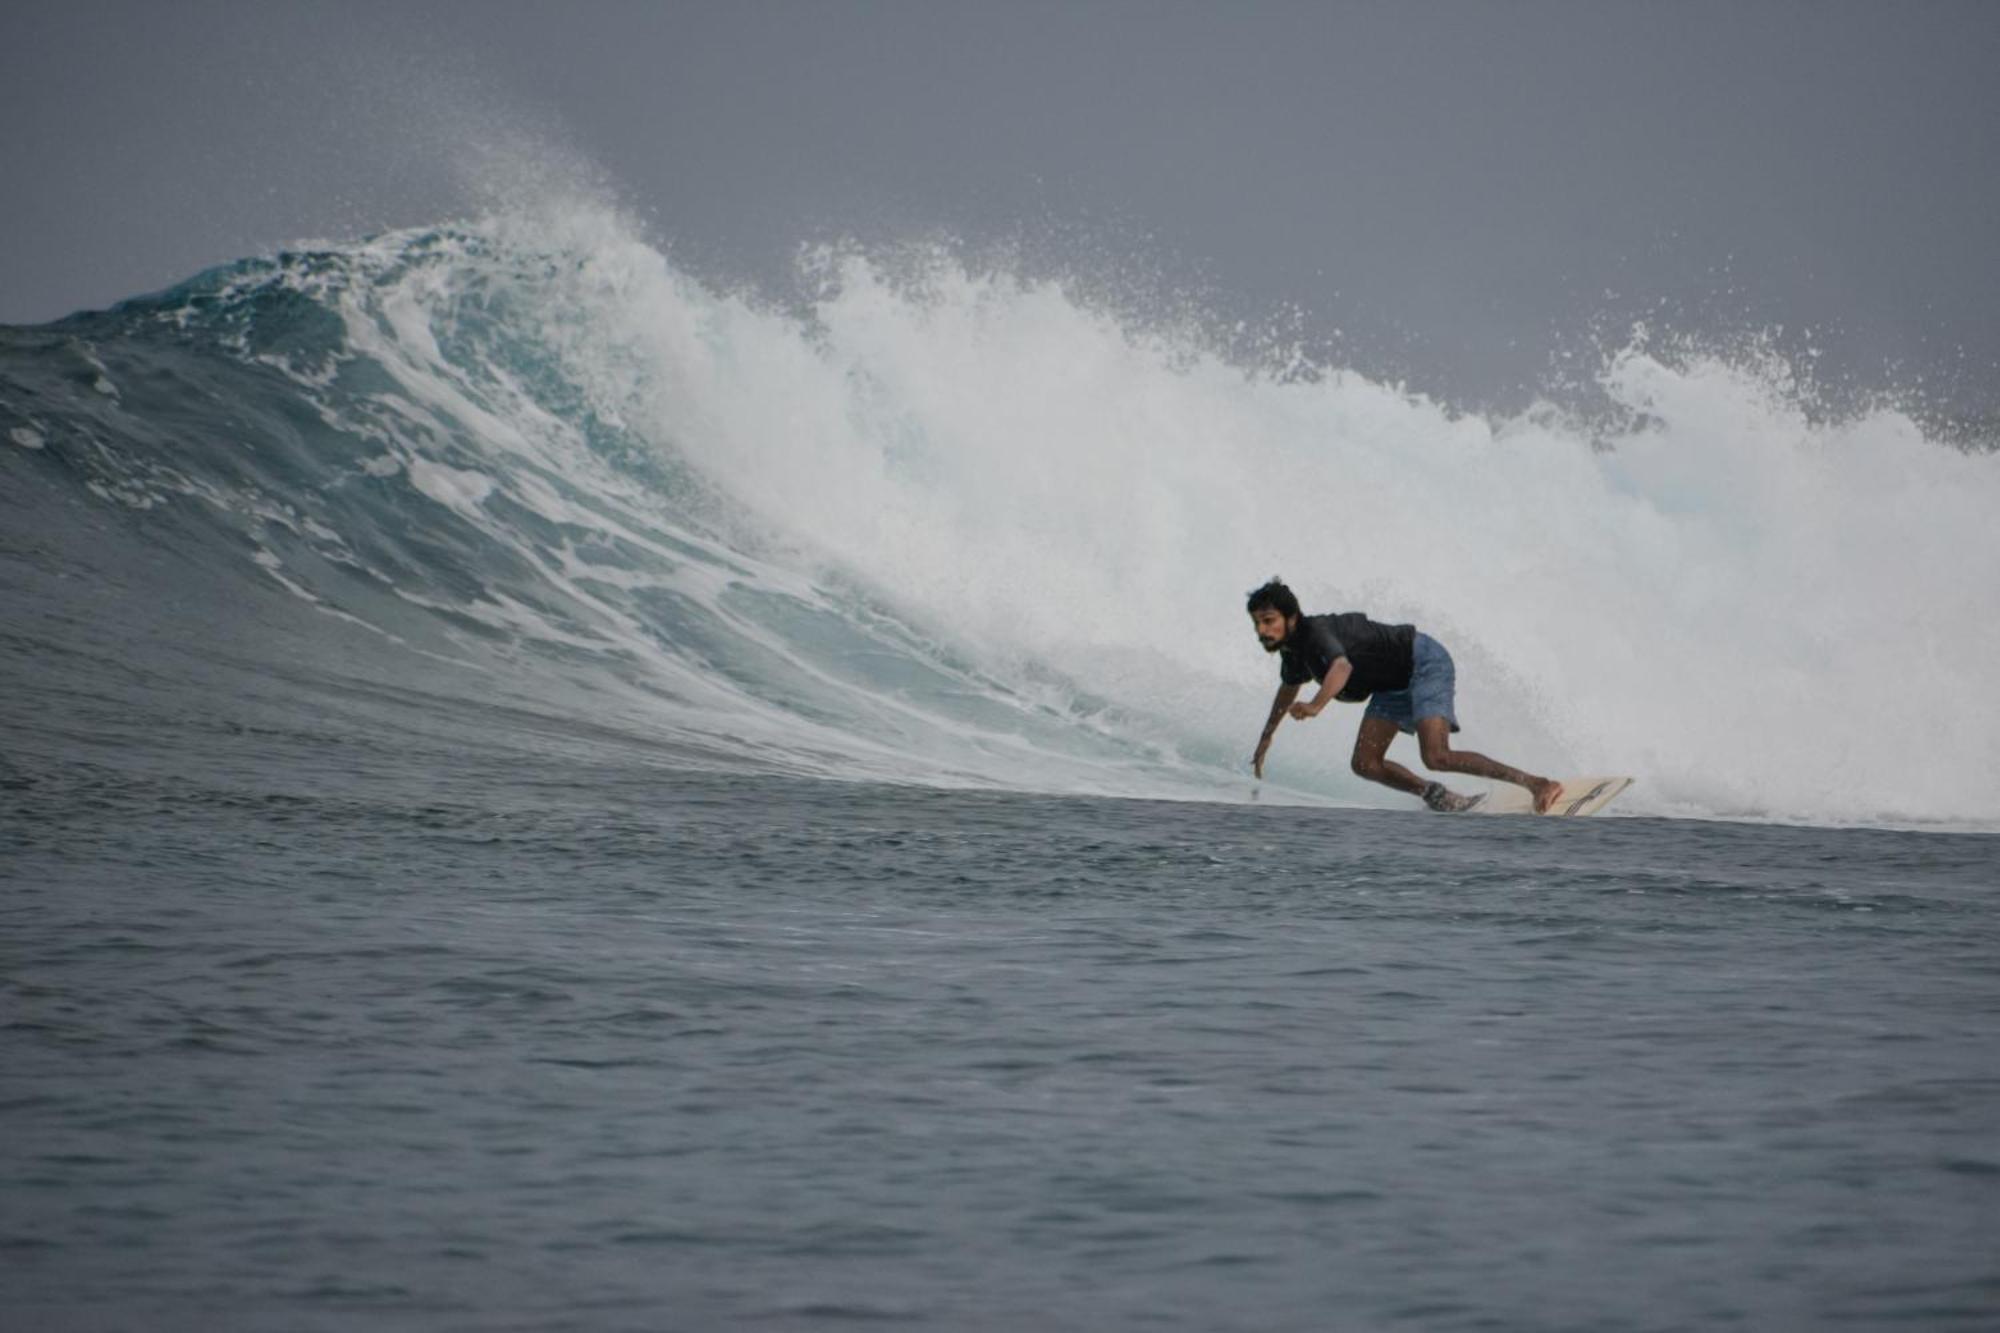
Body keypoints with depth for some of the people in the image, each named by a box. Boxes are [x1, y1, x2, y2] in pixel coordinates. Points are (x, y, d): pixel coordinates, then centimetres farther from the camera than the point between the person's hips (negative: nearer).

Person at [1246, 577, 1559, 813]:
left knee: (1437, 758, -26)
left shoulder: (1314, 632, -25)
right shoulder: (1292, 648, 4)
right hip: (1395, 684, 10)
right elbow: (1289, 687, 28)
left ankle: (1538, 784, -24)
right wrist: (1266, 737, 38)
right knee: (1366, 765, -4)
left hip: (1424, 660, -10)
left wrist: (1316, 706, -64)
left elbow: (1342, 667, -47)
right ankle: (1446, 801, 7)